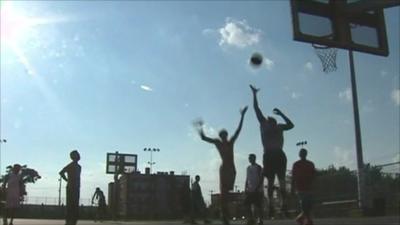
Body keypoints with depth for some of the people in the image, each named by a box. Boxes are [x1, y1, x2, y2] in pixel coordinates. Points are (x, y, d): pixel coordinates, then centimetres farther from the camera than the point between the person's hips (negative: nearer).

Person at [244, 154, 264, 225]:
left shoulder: (258, 167, -5)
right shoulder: (248, 168, 15)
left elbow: (261, 179, -9)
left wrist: (257, 188, -17)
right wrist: (245, 188, 10)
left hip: (258, 190, -6)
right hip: (250, 190, 6)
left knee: (258, 206, -6)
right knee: (247, 204, -1)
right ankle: (250, 219, 8)